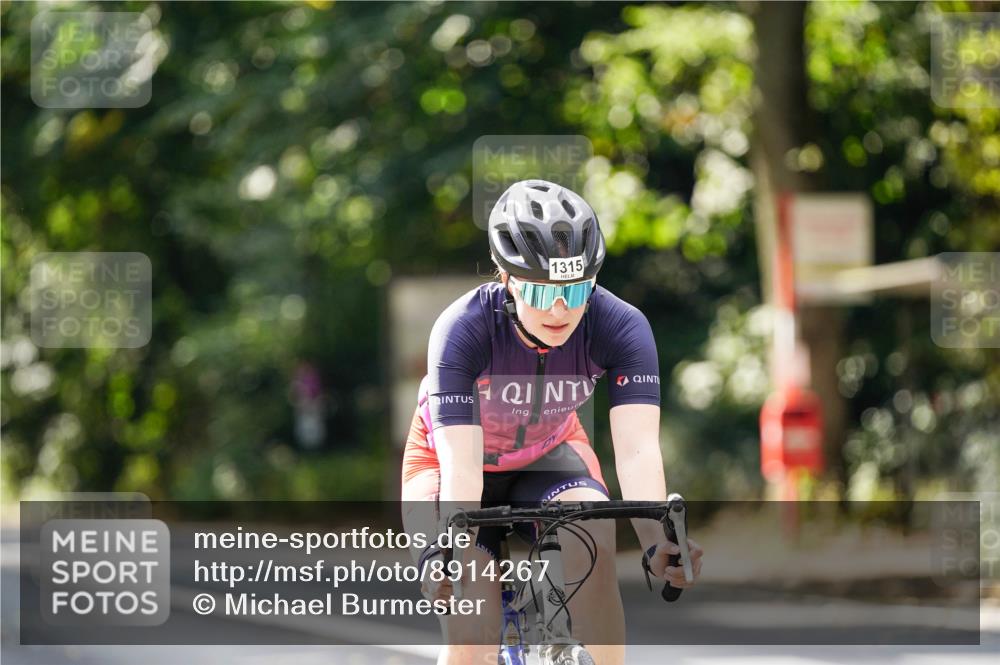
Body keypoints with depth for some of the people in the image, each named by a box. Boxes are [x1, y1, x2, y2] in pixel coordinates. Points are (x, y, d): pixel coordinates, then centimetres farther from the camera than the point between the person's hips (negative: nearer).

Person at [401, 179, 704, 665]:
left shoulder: (621, 327, -29)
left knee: (593, 539, -32)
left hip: (548, 455, 2)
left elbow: (637, 448, -38)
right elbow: (461, 464, -41)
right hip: (450, 459, -2)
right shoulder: (461, 330, -34)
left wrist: (657, 539, -56)